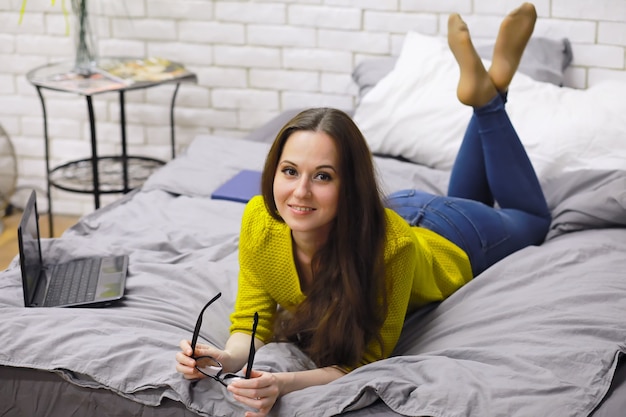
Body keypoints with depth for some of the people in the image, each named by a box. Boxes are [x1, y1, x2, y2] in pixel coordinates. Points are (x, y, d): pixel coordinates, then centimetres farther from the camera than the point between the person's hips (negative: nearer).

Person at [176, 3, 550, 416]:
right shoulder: (259, 221, -37)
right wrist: (228, 358, -50)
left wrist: (286, 383, -60)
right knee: (463, 195, 38)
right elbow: (252, 323, -28)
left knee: (531, 218, 30)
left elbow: (365, 361, -42)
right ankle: (482, 88, 34)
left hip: (450, 242, -3)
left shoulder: (391, 243, -48)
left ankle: (487, 92, 24)